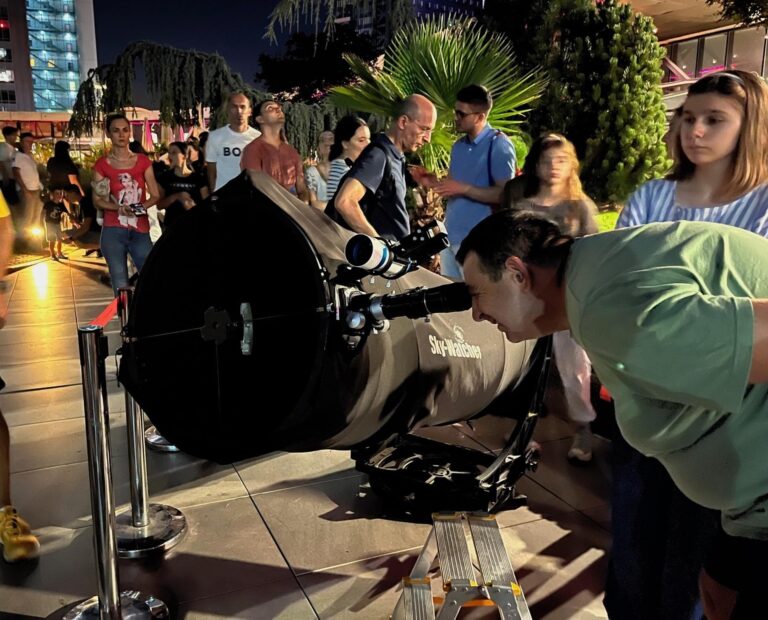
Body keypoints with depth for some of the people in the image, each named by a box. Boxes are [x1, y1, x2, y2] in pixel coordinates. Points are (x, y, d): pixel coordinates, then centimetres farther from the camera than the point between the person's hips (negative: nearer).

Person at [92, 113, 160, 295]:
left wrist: (142, 206, -14)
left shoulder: (143, 161, 6)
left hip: (140, 231, 1)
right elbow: (97, 200, 3)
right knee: (121, 288, 1)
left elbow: (155, 195, 7)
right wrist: (119, 207, -15)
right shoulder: (102, 165, 3)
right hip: (113, 231, -1)